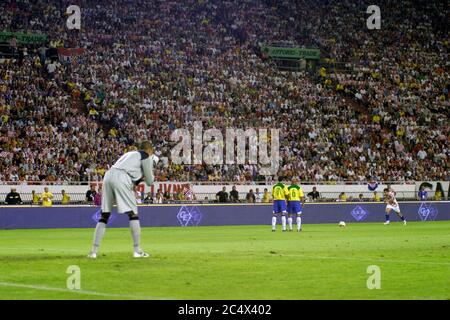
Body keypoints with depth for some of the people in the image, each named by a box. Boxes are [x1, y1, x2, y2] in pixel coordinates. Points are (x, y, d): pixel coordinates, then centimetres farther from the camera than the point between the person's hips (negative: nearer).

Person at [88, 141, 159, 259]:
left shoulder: (130, 154, 33)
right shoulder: (146, 157, 11)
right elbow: (150, 181, 13)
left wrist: (141, 178, 31)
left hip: (108, 176, 7)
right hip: (121, 178, -7)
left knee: (104, 215, 10)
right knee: (133, 213, 0)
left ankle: (94, 251, 4)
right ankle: (137, 250, -4)